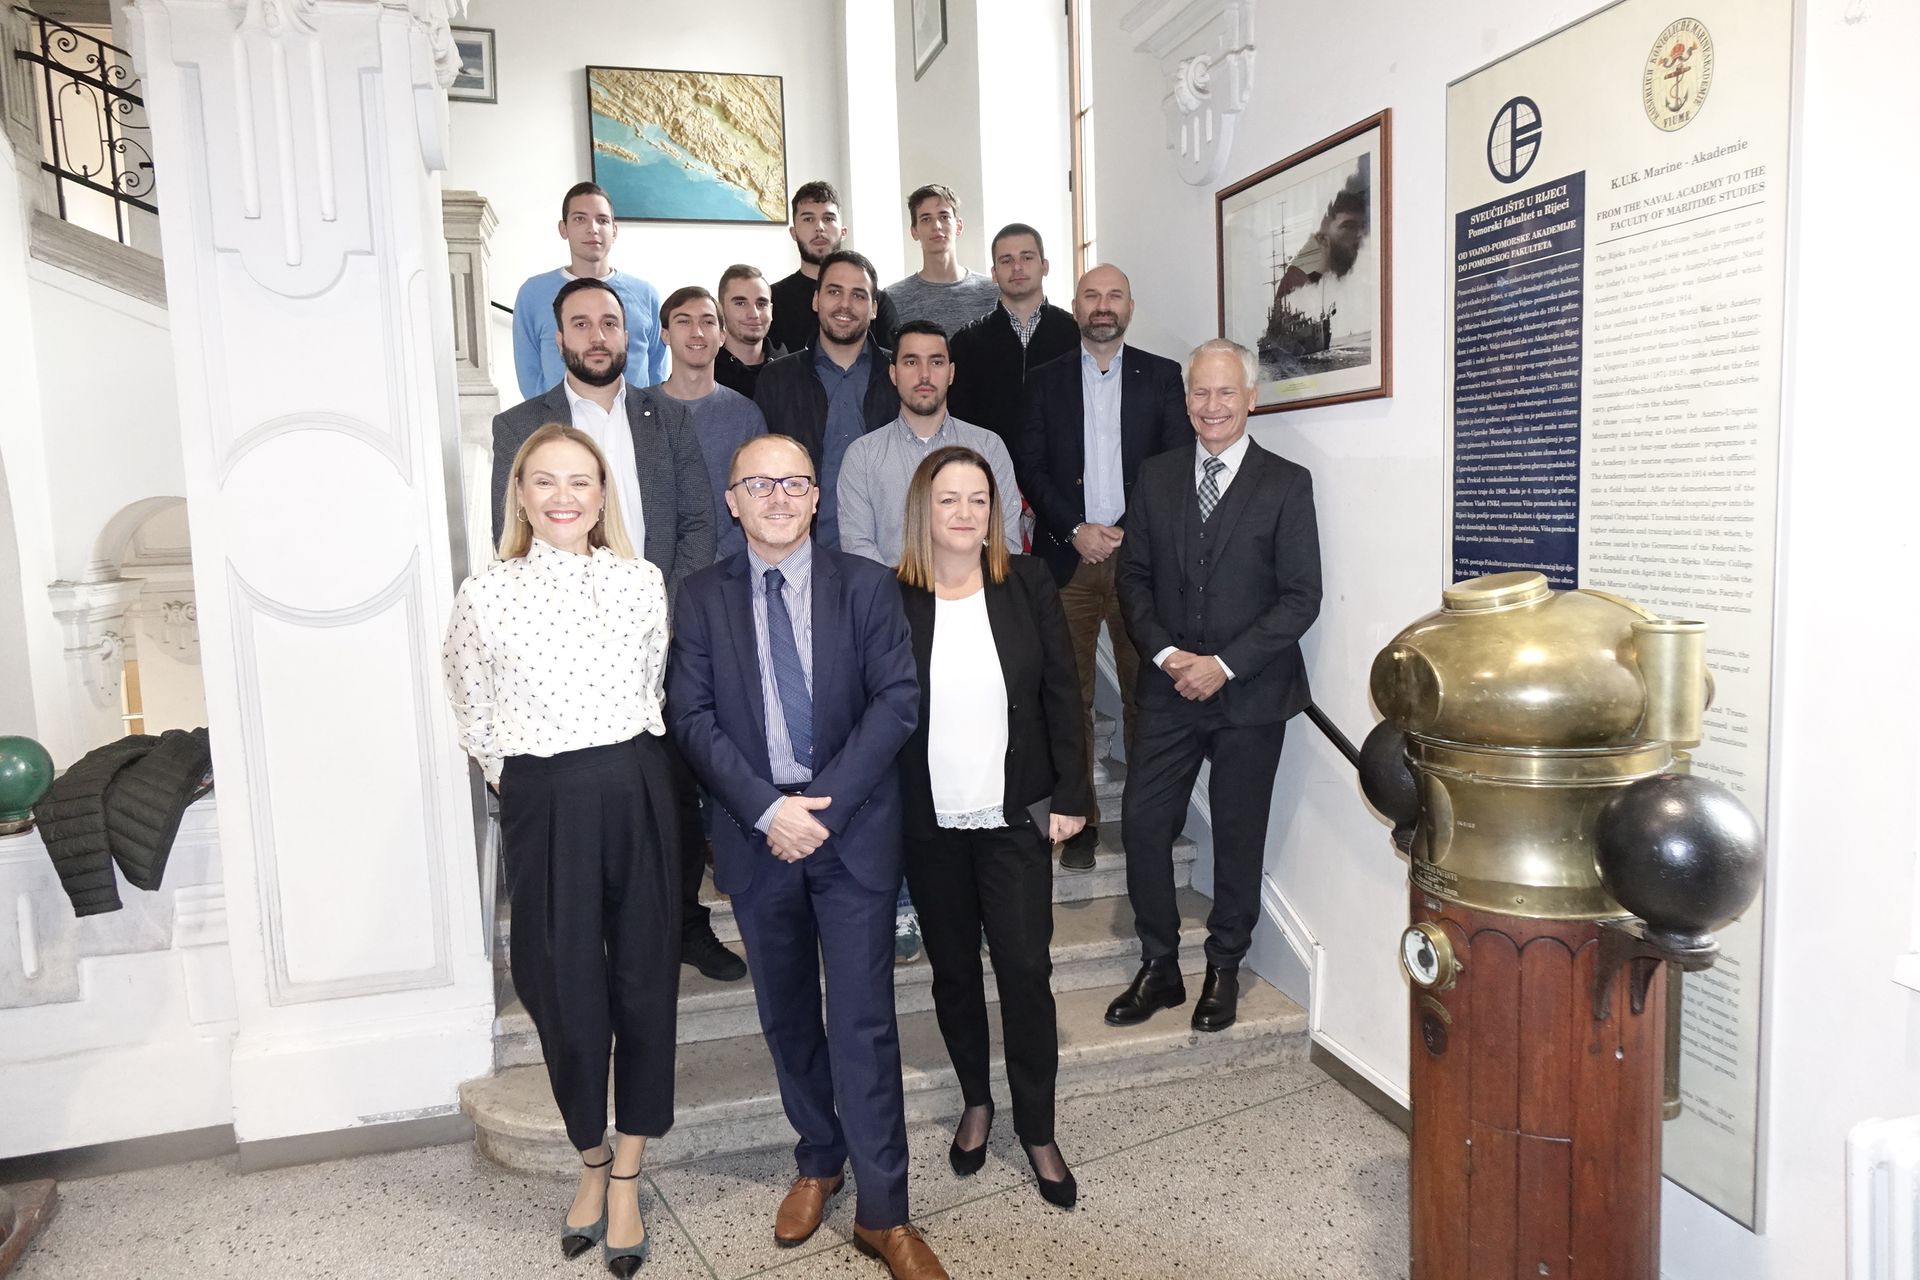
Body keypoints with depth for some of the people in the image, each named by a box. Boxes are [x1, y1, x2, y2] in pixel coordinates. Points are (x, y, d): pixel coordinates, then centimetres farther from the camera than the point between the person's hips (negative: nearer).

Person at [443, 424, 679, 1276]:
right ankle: (591, 1161, 31)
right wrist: (530, 786, 11)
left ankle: (626, 1180, 23)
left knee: (643, 982, 6)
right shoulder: (485, 594, -1)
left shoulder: (642, 582, 2)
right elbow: (475, 720, 9)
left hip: (636, 793, 1)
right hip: (543, 803, -1)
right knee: (565, 990, 7)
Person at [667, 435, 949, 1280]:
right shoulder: (703, 598, 3)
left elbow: (898, 700, -7)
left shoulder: (866, 586, 0)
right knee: (787, 1017, 16)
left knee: (863, 1021, 0)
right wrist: (767, 809, -15)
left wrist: (823, 805, -15)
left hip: (853, 830, -2)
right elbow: (692, 716, -3)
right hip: (755, 832, 2)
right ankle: (818, 1163, 36)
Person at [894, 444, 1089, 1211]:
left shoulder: (1027, 585, -3)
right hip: (928, 824, 0)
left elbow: (1061, 694, 0)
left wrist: (1069, 795, -3)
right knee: (952, 969, 14)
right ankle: (976, 1103, 35)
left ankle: (1038, 1129, 19)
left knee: (1025, 970, 1)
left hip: (1015, 817, 0)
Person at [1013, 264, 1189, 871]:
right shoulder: (1045, 381, 11)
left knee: (1144, 691, 1)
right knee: (1071, 695, 0)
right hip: (1067, 557, 0)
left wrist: (1129, 531, -7)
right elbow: (1029, 468, 4)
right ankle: (1079, 820, 8)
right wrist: (1075, 530, -8)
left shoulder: (1161, 376, 10)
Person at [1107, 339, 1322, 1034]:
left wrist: (1223, 664, -15)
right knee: (1143, 823, 0)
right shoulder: (1156, 476, 7)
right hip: (1169, 688, 3)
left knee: (1238, 835, 8)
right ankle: (1159, 968, 17)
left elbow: (1301, 596, -7)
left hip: (1250, 691, -2)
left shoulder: (1286, 483, -3)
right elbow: (1134, 575, 8)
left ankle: (1223, 970, 26)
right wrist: (1165, 652, -8)